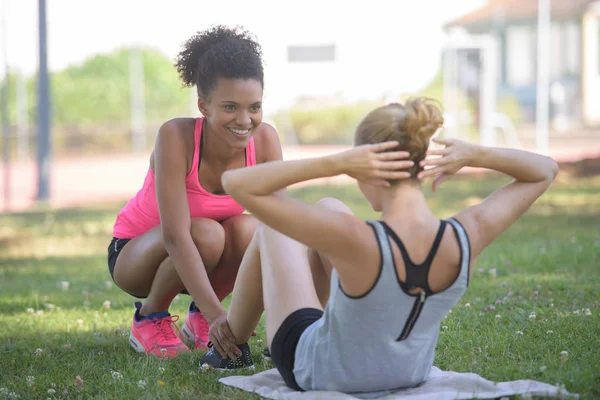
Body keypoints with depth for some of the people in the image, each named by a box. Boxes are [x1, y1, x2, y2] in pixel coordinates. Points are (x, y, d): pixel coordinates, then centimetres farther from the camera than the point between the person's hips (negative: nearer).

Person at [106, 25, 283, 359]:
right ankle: (149, 318, -7)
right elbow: (175, 236, -39)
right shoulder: (176, 137, -32)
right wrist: (217, 315, -49)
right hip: (136, 253, -4)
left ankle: (198, 316, -2)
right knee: (206, 234, -35)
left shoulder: (265, 140, -20)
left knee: (249, 231, -29)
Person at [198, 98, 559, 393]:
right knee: (329, 207, 22)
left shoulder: (354, 241, -39)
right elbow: (545, 170, -10)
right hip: (410, 372, 4)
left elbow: (237, 183, -37)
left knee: (270, 227, 19)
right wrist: (475, 156, -26)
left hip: (321, 371, -4)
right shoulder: (467, 240, -27)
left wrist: (335, 163, -40)